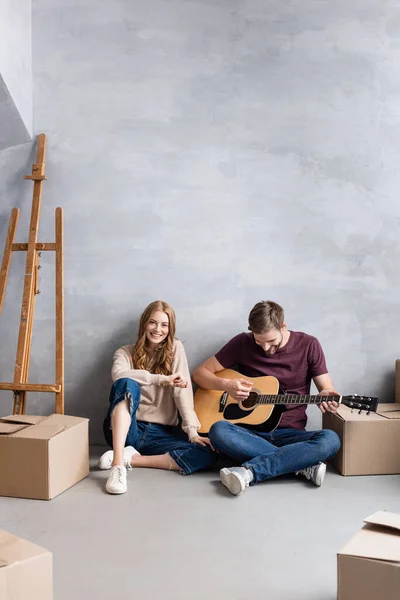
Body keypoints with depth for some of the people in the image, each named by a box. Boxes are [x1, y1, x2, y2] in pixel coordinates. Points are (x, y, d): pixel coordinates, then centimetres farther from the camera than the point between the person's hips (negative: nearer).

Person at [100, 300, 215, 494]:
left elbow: (182, 391, -4)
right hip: (126, 429, -1)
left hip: (160, 432, 2)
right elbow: (118, 374, -20)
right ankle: (118, 463, -38)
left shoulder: (175, 348, 7)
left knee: (206, 454, -23)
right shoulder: (126, 353, 5)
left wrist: (192, 431, -15)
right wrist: (162, 379, -27)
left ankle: (130, 458, -18)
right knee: (128, 384, -31)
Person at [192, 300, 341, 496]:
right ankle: (302, 464, -28)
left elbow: (328, 390, 3)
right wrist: (226, 385, -16)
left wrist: (326, 398, -22)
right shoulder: (242, 343, 0)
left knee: (330, 440, -31)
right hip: (249, 432, 0)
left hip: (290, 433, 0)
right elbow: (200, 373, 4)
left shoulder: (308, 345, 0)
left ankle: (248, 472, -34)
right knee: (218, 431, -34)